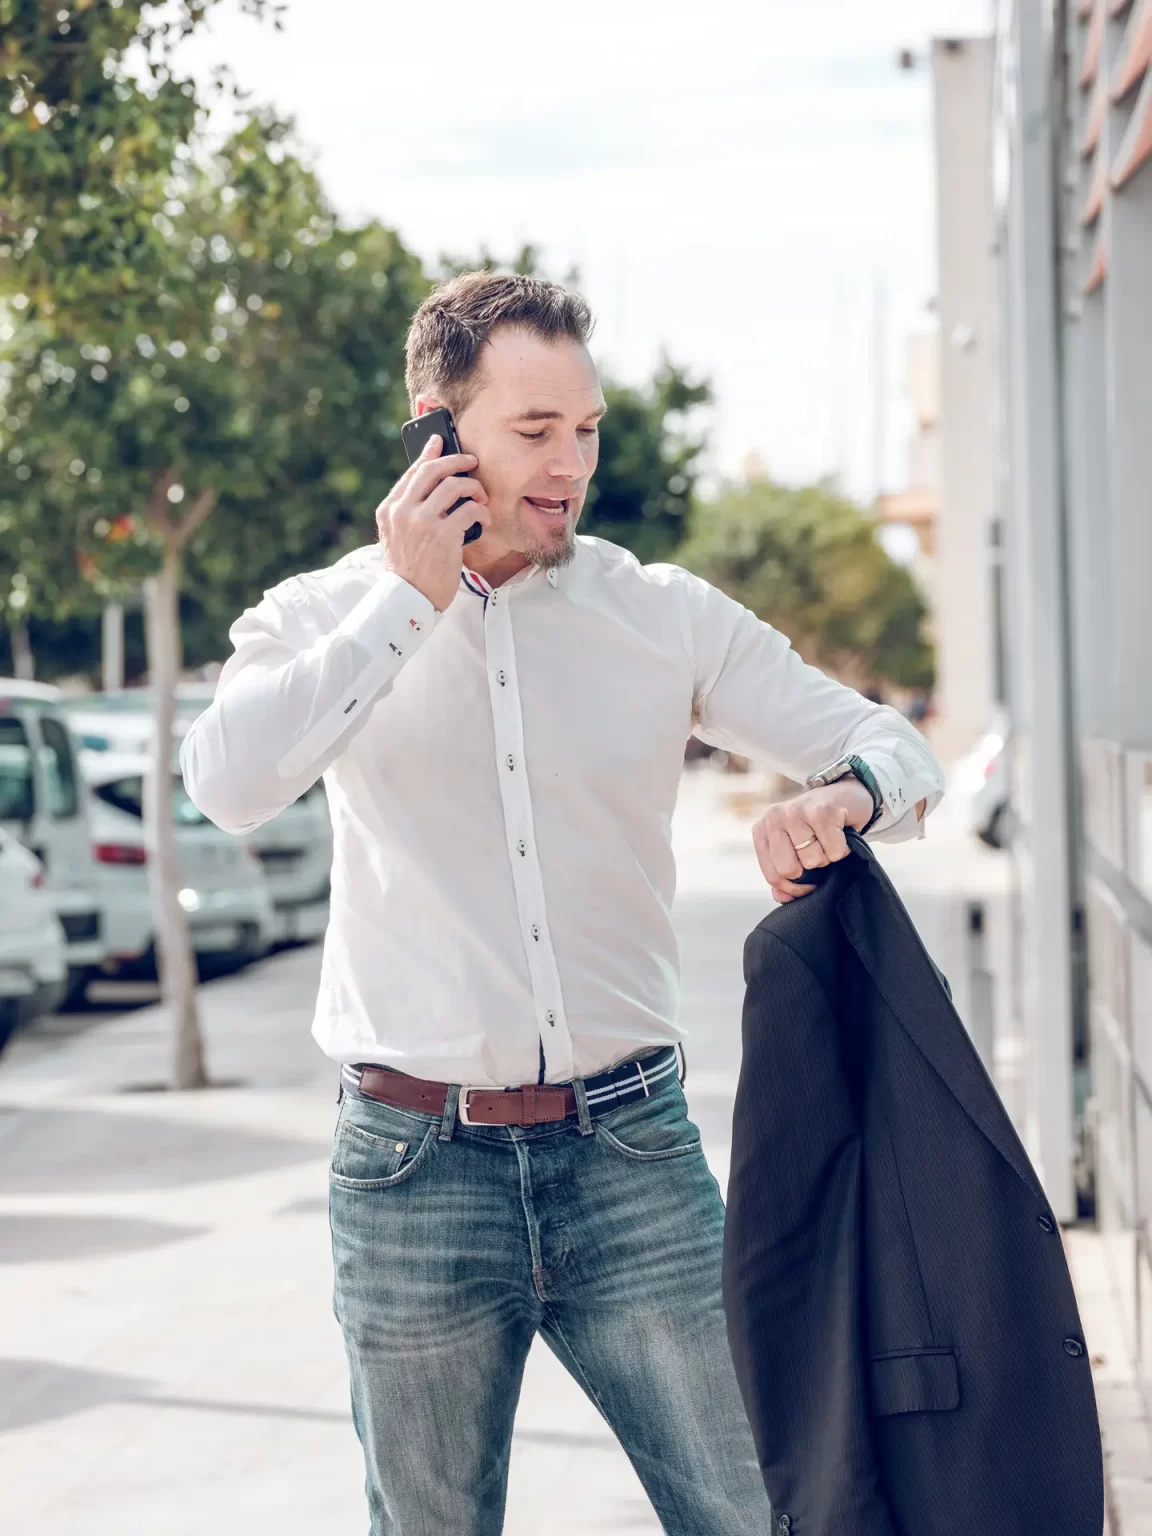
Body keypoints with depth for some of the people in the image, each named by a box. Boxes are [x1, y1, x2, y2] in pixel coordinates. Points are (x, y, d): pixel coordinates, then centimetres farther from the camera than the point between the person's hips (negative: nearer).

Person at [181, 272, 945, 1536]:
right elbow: (228, 783, -18)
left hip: (630, 1147, 1)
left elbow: (894, 749, 7)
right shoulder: (324, 617, 3)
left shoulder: (666, 618, 5)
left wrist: (841, 797, -18)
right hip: (415, 1160, -1)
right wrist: (408, 600, -12)